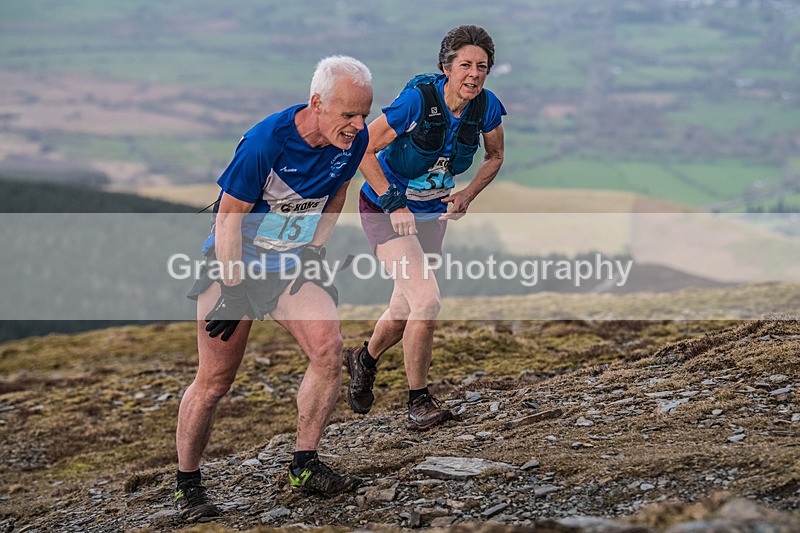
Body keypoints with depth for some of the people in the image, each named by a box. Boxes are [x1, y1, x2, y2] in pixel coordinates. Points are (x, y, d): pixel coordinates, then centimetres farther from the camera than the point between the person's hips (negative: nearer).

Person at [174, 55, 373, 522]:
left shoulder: (354, 139, -10)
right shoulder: (266, 143, -27)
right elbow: (229, 217, -18)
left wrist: (316, 249, 6)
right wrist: (233, 291, -17)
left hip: (294, 262, 5)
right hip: (237, 262, -5)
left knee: (329, 348, -16)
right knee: (215, 379, -2)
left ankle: (305, 465, -2)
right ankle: (188, 485, 14)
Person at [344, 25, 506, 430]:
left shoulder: (487, 107, -12)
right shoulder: (418, 100, -27)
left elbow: (495, 157, 7)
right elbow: (363, 150, -19)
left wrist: (466, 195, -7)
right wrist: (394, 203, -23)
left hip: (431, 214, 6)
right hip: (385, 210, -6)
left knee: (405, 313, 15)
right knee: (427, 299, -21)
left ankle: (365, 360, 48)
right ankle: (419, 403, -6)